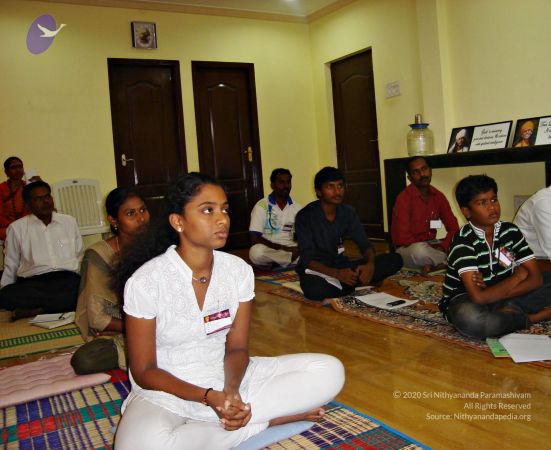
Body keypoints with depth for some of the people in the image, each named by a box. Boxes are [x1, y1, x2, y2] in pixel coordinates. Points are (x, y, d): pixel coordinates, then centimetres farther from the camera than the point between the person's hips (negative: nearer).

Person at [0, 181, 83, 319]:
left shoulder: (69, 221, 18)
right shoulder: (17, 228, 12)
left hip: (67, 279, 1)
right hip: (33, 282, -1)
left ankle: (36, 310, -25)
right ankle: (64, 302, -24)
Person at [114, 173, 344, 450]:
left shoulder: (239, 270, -5)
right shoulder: (145, 281, -16)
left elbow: (237, 348, 0)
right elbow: (144, 372, -11)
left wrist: (231, 390, -22)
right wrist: (209, 396, -25)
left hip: (226, 378, 3)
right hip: (168, 390, -2)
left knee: (330, 371, -12)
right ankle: (270, 417, -18)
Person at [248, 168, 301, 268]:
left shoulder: (296, 207, 8)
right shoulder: (261, 206, -6)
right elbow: (255, 239, -12)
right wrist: (284, 248, -20)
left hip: (290, 249, 2)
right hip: (268, 250, -2)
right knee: (256, 251, -36)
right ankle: (293, 257, -17)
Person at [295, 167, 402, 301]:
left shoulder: (348, 212, 0)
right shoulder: (305, 216, -16)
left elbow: (365, 244, 0)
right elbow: (307, 258, -21)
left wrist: (370, 264, -24)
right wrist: (337, 273, -35)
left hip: (340, 265, 5)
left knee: (394, 259, -9)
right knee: (315, 290, -42)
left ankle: (341, 284, -18)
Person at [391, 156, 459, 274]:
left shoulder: (438, 196, 4)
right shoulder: (404, 198, -14)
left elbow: (454, 228, 4)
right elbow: (402, 237, -19)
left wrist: (443, 246, -16)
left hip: (430, 245, 6)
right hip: (408, 248, -6)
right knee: (420, 251, -39)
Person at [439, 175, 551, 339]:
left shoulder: (510, 231, -3)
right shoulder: (463, 242, -21)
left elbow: (536, 278, -6)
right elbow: (478, 297, -31)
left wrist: (493, 292, -21)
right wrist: (518, 276, -15)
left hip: (504, 294, 4)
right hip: (465, 299, -4)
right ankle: (532, 318, -17)